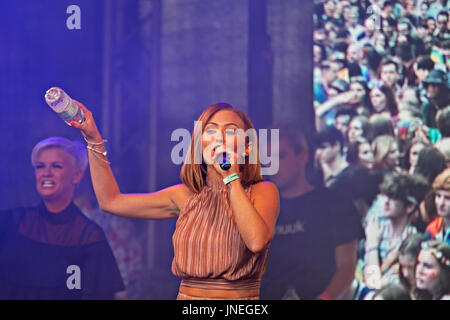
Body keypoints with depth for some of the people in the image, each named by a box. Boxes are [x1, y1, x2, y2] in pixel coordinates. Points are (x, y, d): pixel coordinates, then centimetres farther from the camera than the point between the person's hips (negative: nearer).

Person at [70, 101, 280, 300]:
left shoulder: (262, 192, 1)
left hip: (240, 294, -2)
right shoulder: (186, 196, 9)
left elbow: (257, 241, -19)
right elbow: (111, 201, 12)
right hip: (187, 295, 2)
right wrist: (93, 139, 8)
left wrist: (231, 178, -13)